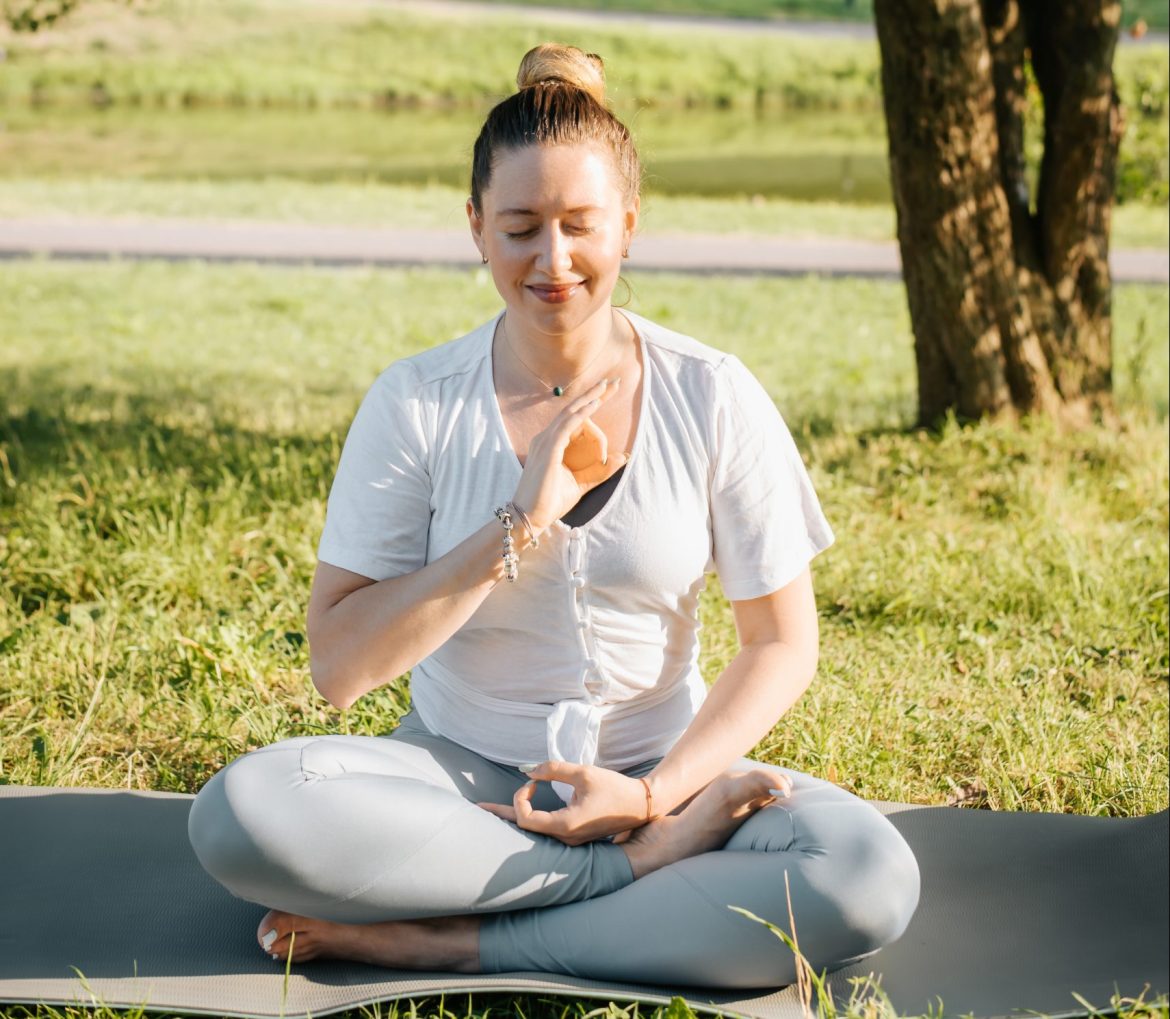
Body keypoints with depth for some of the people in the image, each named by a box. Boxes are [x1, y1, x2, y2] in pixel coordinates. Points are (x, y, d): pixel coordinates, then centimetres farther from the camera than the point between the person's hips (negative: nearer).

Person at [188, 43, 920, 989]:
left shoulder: (711, 398, -4)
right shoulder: (416, 404, -5)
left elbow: (782, 644, 1)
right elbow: (338, 664, -11)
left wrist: (656, 793, -13)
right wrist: (518, 526, -20)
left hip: (659, 771, 1)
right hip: (459, 775, 0)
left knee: (871, 878, -29)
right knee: (241, 809, -30)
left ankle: (455, 942, -21)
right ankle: (648, 862, -19)